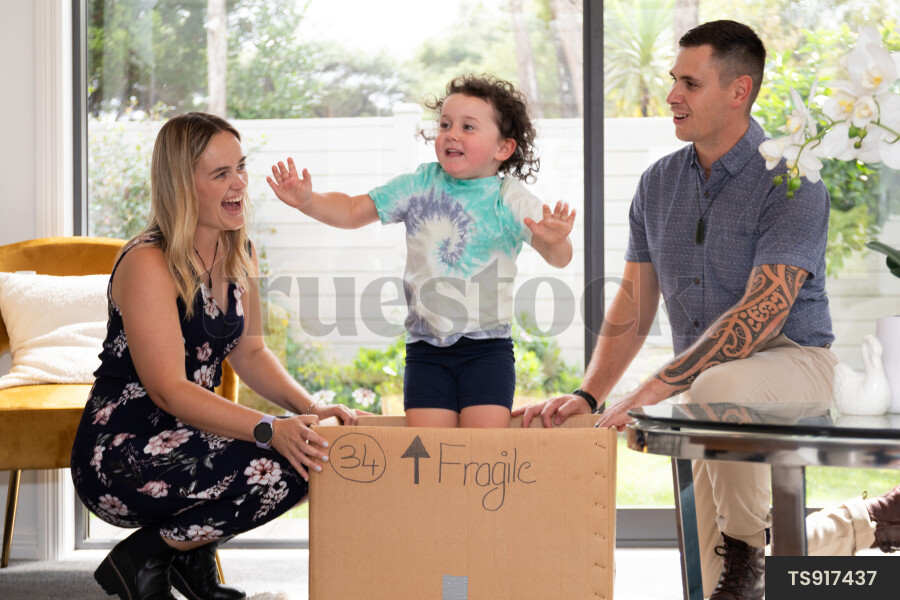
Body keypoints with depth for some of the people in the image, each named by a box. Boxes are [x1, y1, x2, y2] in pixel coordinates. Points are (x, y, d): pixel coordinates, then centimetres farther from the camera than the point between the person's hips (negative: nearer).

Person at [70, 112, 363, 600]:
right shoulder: (148, 264, -20)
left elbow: (250, 351, 12)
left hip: (184, 434, 9)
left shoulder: (238, 254, 6)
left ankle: (193, 559, 10)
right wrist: (271, 431, -35)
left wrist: (310, 408, -6)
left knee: (310, 448, -7)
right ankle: (142, 560, -6)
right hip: (119, 457, -9)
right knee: (283, 467, -25)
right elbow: (169, 390, -25)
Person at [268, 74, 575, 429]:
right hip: (426, 349, 2)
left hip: (487, 347, -2)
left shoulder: (510, 200, -4)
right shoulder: (418, 186, 5)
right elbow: (352, 211, 11)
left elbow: (558, 258, -10)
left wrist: (555, 240, -33)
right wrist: (307, 201, -5)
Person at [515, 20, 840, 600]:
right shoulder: (658, 184, 6)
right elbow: (634, 305, 10)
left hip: (793, 362, -6)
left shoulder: (792, 182, -16)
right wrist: (587, 394, -6)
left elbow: (762, 312, -26)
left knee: (717, 387, -41)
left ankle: (749, 547, -19)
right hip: (704, 375, 7)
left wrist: (649, 392, -31)